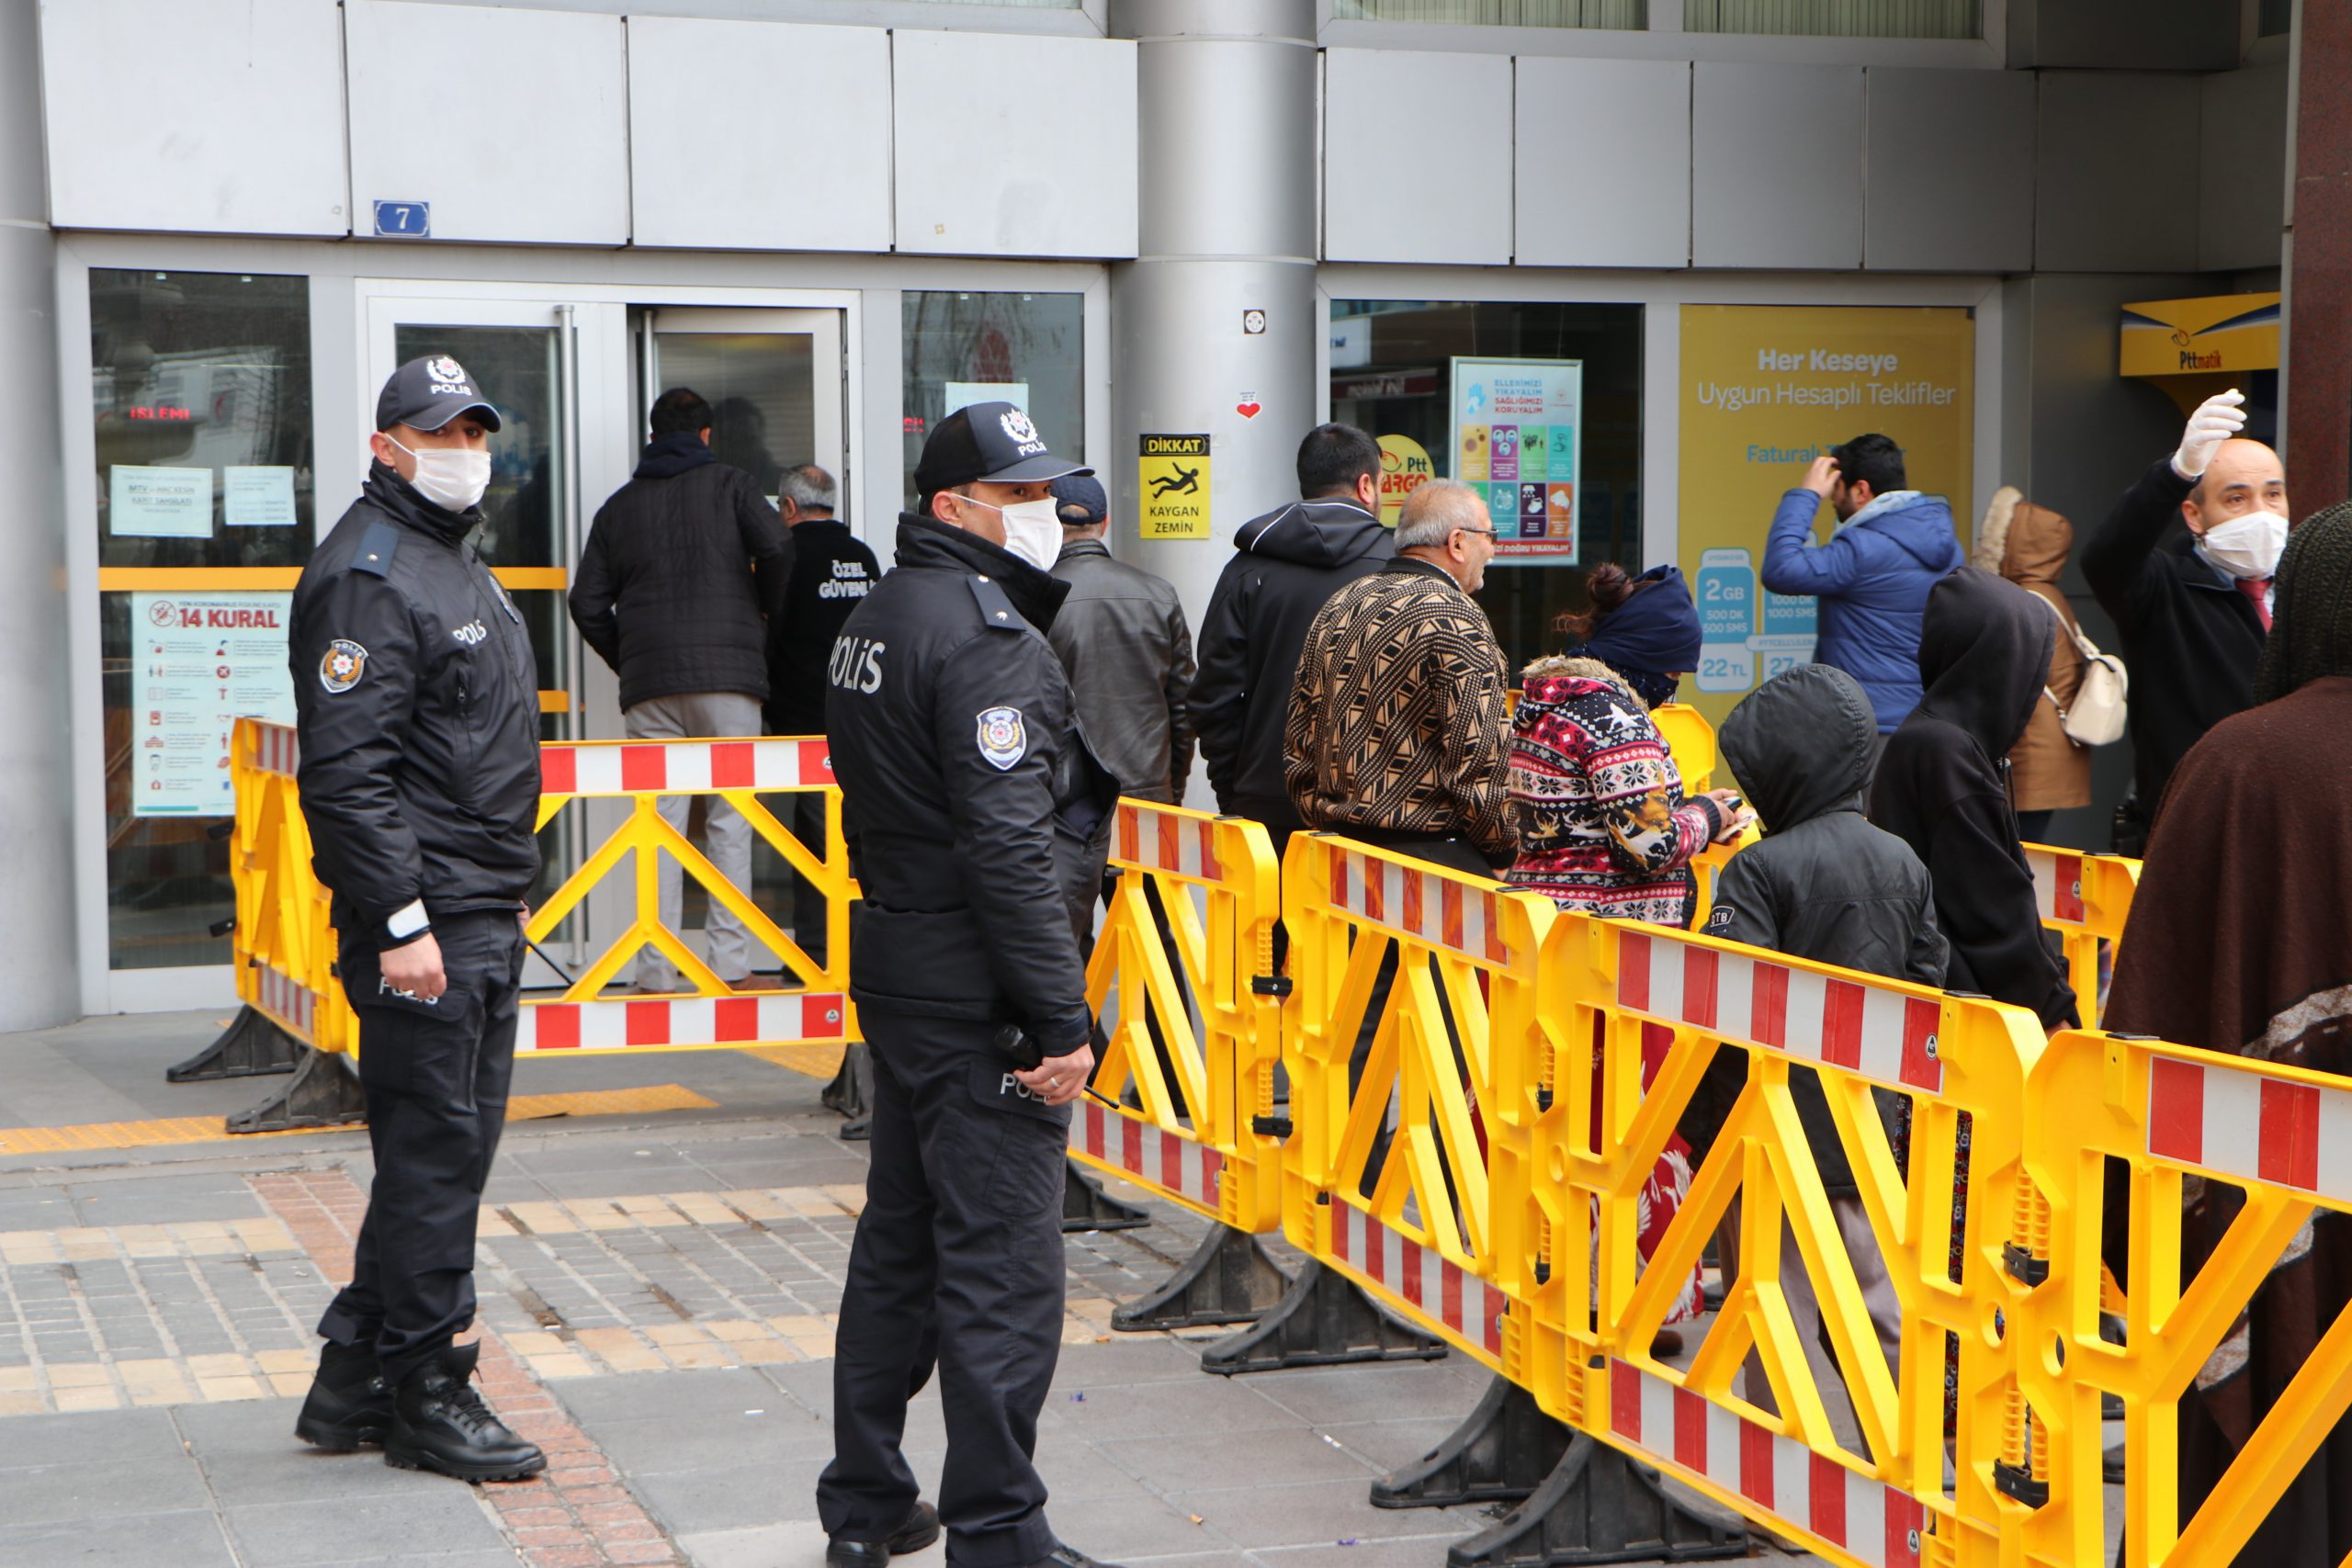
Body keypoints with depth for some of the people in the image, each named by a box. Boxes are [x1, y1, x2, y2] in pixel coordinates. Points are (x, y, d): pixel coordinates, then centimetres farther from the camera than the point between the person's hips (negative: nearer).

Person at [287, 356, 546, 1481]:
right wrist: (401, 921, -24)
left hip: (485, 921, 10)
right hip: (421, 922, -10)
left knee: (448, 1147, 14)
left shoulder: (455, 563, 19)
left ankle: (355, 1381, 23)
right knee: (433, 1154, -4)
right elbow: (346, 770, -21)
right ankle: (425, 1396, 7)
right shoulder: (368, 573, -13)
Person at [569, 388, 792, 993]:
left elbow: (587, 603, 10)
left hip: (649, 685, 2)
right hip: (727, 674, -2)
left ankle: (657, 966, 0)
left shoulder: (619, 505, 15)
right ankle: (730, 960, -3)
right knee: (730, 817, 0)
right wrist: (759, 614, 9)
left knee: (660, 822, 3)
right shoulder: (730, 485, 6)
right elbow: (775, 551, -9)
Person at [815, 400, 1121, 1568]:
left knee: (899, 1241, 17)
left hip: (894, 970, 10)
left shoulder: (876, 618, 14)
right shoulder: (983, 635, -17)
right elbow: (1011, 846, -23)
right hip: (975, 994, -10)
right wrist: (1063, 1021, -21)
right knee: (1002, 1264, -4)